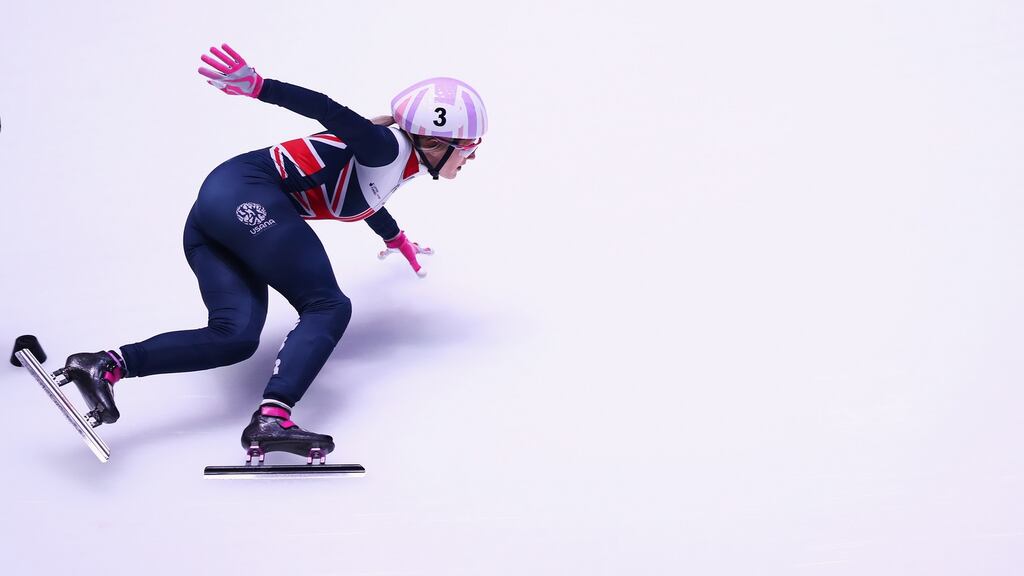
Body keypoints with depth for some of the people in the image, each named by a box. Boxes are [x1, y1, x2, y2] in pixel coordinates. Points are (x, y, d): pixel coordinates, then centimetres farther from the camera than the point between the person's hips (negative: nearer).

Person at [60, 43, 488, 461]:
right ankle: (272, 416, -30)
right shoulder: (390, 147, -4)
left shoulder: (390, 162, 25)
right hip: (247, 196, -9)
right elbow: (327, 111, -17)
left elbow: (360, 199, 48)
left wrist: (396, 239, 66)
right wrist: (256, 85, -29)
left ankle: (108, 365, -21)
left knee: (235, 337, -8)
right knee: (328, 308, -12)